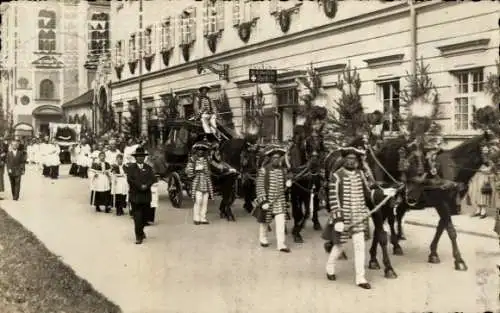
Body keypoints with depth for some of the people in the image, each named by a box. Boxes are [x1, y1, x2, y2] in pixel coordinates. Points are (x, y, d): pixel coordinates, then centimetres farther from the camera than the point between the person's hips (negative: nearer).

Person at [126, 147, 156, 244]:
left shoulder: (148, 168, 11)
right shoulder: (131, 167, 3)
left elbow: (153, 179, 0)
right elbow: (130, 179, -9)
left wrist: (146, 185, -17)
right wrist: (140, 186, -16)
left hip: (146, 196, 3)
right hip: (135, 196, -3)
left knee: (144, 216, 10)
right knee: (137, 217, -6)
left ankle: (141, 231, 33)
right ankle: (139, 236, -3)